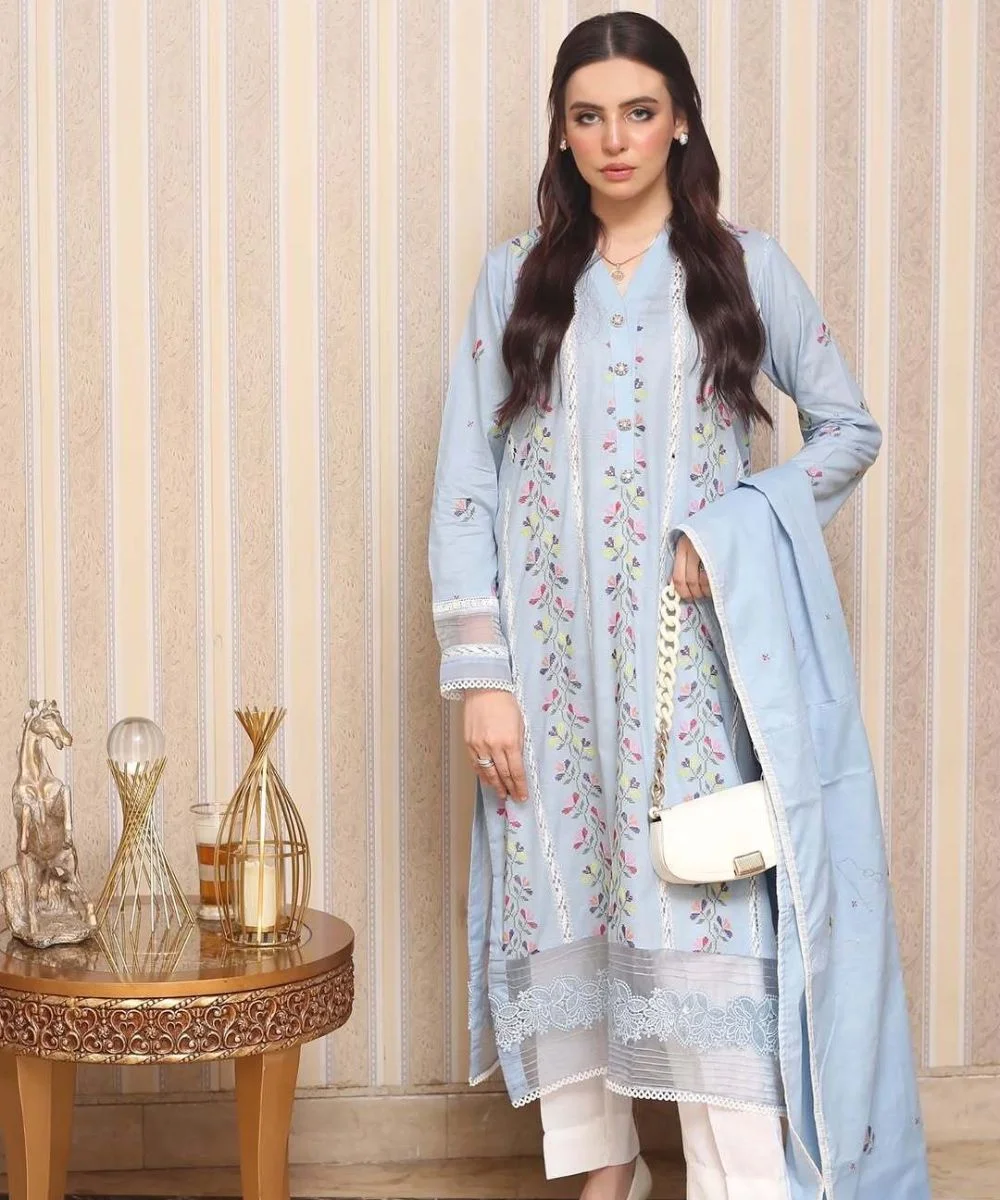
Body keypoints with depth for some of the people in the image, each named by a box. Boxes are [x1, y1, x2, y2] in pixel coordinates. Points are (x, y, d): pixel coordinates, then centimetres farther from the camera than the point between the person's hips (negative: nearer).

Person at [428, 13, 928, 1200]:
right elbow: (464, 487, 2)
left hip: (692, 645, -1)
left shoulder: (747, 267, 5)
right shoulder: (514, 278, 6)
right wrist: (480, 676, -6)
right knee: (561, 901, 6)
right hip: (551, 649, 2)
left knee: (705, 908, -7)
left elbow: (848, 429, 9)